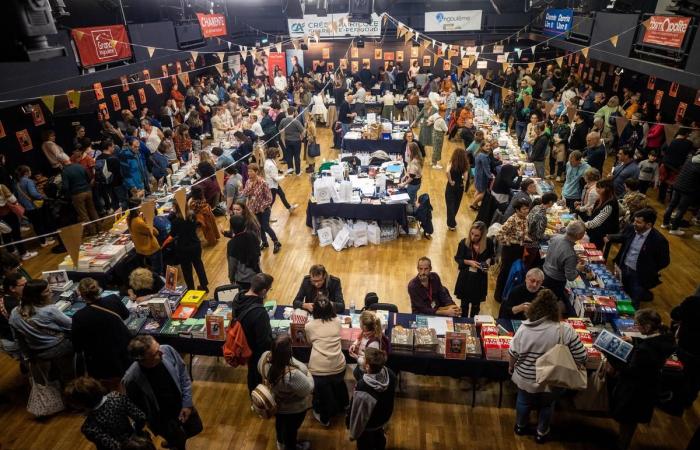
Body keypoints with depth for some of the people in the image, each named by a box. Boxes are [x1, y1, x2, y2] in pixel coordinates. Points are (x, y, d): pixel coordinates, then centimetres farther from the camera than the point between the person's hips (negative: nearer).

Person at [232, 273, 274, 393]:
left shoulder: (239, 297, -18)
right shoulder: (259, 312, -42)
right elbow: (264, 341, -29)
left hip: (245, 345, 7)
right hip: (258, 351, -7)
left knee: (252, 373, 31)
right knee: (258, 378, 20)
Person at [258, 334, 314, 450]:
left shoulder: (265, 357, -28)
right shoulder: (292, 374, -46)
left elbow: (260, 370, -4)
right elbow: (308, 389, -29)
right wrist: (307, 373, -12)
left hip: (275, 402, 6)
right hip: (292, 409, -6)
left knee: (279, 421, 34)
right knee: (291, 427, 25)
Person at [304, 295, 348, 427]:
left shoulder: (309, 326, -4)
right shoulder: (337, 322, 1)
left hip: (319, 368, -2)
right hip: (338, 365, 3)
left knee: (321, 391, 24)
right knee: (338, 386, 32)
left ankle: (324, 417, 47)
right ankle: (340, 407, 58)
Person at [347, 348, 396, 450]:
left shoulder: (362, 390, -44)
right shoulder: (390, 374, -26)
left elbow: (357, 415, -27)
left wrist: (353, 433, -7)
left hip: (367, 426, -5)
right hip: (384, 418, 5)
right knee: (380, 438, 35)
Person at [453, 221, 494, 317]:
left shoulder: (488, 242, -13)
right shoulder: (464, 242, -16)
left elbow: (491, 255, 7)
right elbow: (458, 258, -5)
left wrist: (488, 260, -14)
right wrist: (469, 262, -21)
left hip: (480, 277, 1)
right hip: (466, 276, 0)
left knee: (476, 303, 15)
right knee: (465, 302, 16)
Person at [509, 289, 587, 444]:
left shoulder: (524, 328, -19)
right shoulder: (565, 330, -23)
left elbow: (513, 353, -9)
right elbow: (582, 358, -18)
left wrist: (511, 367, 11)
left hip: (525, 378, 1)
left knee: (524, 402, 27)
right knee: (547, 405, 27)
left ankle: (520, 427, 49)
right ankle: (541, 433, 45)